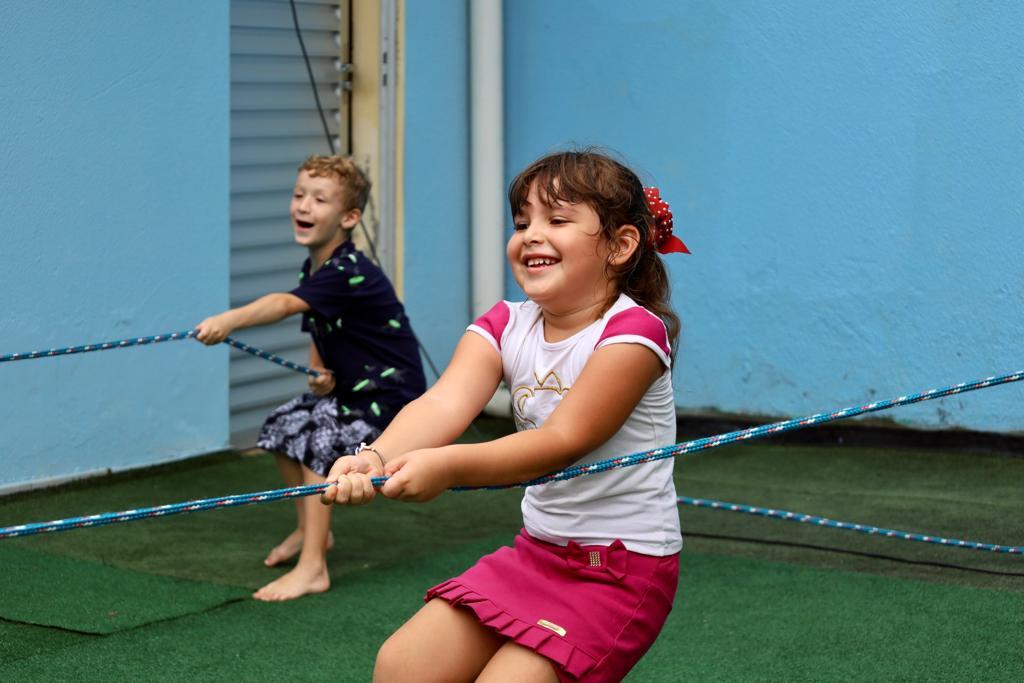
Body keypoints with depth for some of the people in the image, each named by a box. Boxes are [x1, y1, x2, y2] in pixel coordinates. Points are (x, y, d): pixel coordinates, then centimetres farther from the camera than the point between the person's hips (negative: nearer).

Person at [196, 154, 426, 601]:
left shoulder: (348, 273, -26)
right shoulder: (313, 269, 4)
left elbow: (286, 304, -44)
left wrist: (229, 320, -58)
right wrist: (320, 371, -7)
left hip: (389, 393, -10)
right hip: (349, 388, 10)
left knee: (319, 444, -25)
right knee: (283, 427, 14)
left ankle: (312, 568, -21)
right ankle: (311, 530, 33)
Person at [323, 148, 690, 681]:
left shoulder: (633, 332, -18)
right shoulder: (505, 327, 0)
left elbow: (564, 440, -28)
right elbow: (443, 403, -18)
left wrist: (450, 466, -43)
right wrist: (376, 457, -39)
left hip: (622, 569, -6)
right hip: (537, 550, 6)